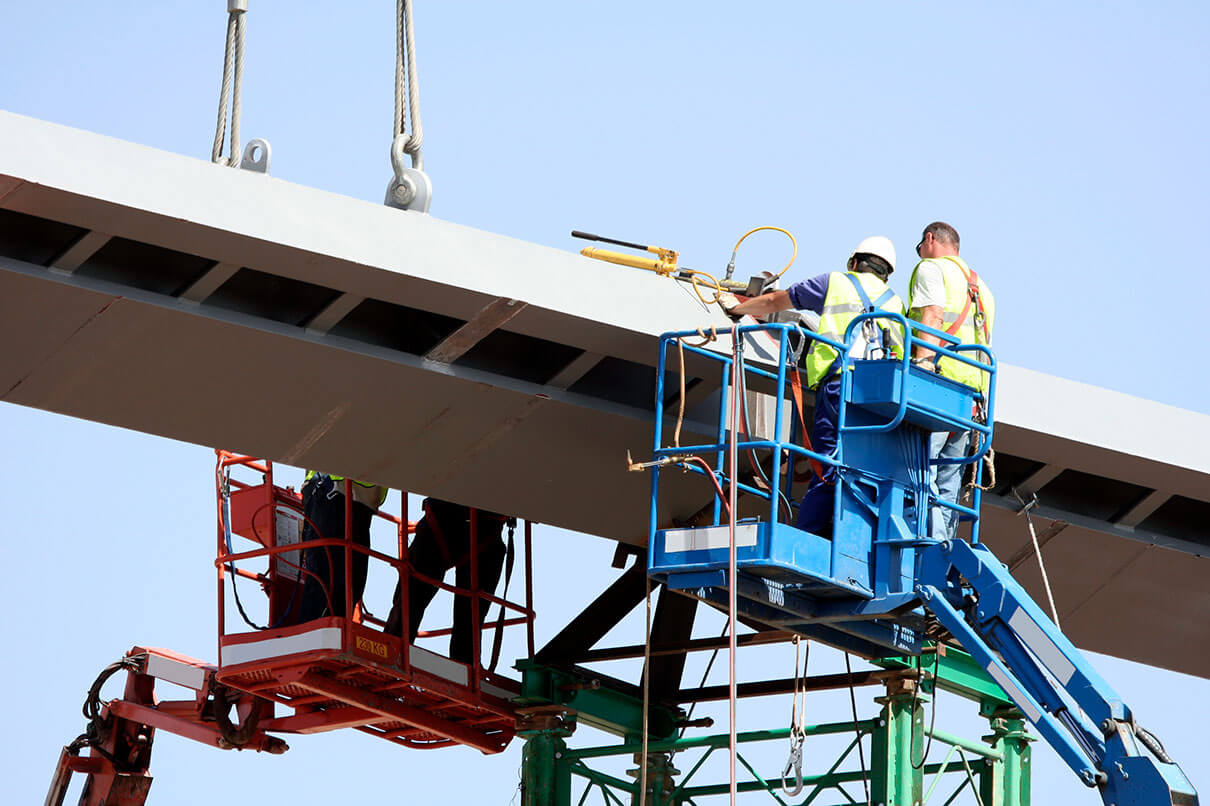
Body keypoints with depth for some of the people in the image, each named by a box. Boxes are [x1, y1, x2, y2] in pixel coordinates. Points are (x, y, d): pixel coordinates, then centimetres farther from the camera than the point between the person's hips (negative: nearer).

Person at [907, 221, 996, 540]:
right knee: (947, 482, 6)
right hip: (973, 392, 8)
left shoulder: (930, 268, 7)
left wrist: (921, 365, -21)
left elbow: (932, 318, -10)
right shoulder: (980, 287, 31)